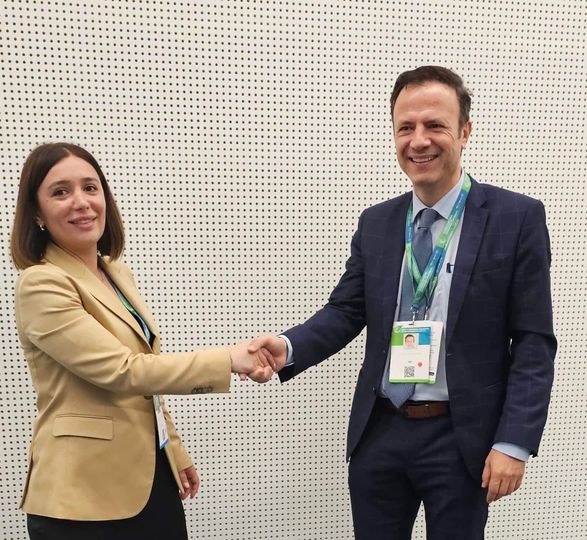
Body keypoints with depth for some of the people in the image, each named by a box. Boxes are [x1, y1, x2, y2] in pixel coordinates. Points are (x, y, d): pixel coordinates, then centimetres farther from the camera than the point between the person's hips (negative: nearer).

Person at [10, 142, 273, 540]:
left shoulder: (118, 275, 8)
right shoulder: (41, 284, -16)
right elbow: (122, 371, -23)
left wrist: (175, 451, 16)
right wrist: (228, 360, -20)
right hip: (87, 494, -7)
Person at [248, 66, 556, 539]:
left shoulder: (517, 218, -7)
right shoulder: (375, 223, 4)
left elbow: (534, 343, -8)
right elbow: (345, 311, 1)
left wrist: (514, 442, -13)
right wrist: (288, 347, -18)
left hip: (461, 438, -3)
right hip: (379, 432, 3)